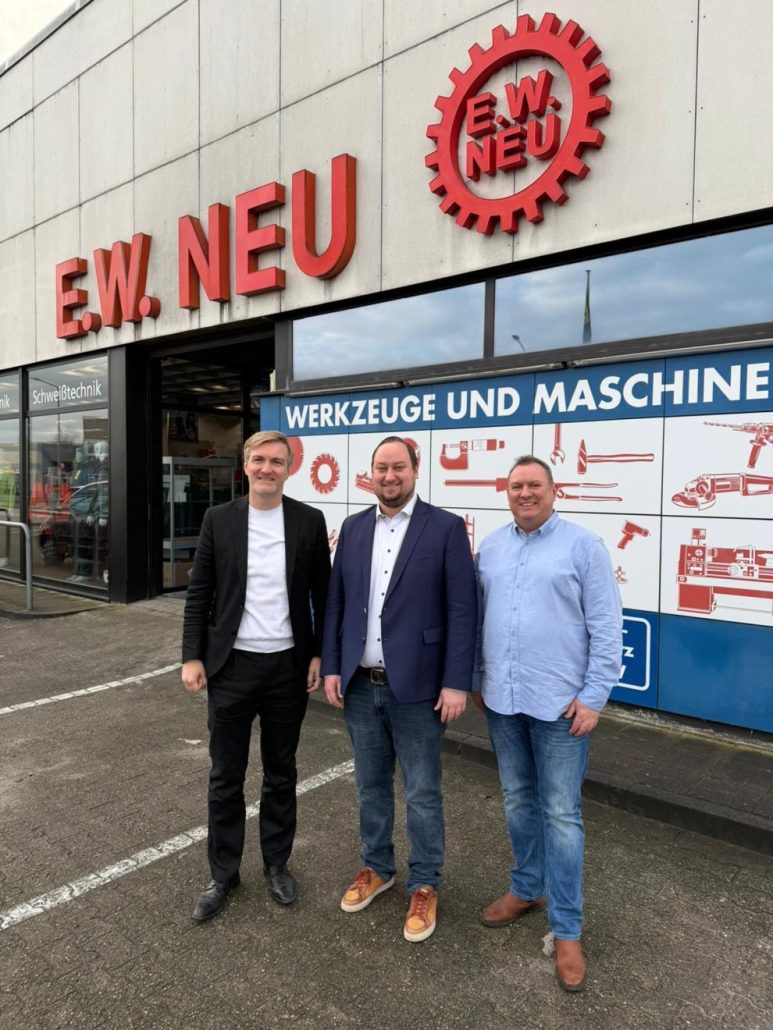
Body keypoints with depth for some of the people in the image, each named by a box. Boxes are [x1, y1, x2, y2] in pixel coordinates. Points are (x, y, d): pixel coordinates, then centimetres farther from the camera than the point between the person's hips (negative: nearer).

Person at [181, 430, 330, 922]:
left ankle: (277, 862, 36)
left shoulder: (310, 521, -3)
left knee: (281, 773, 16)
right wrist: (193, 657, -4)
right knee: (226, 776, 11)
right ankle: (223, 873, 31)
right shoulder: (219, 519, -2)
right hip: (231, 665, 0)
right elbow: (199, 594, 1)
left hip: (289, 666, 0)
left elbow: (323, 594, 2)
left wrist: (320, 654, -1)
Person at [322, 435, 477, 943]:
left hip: (416, 686, -4)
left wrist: (457, 682, -13)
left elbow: (463, 610, -10)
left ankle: (424, 885, 30)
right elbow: (336, 602, 8)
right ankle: (377, 866, 41)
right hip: (360, 686, 4)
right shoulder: (354, 528, 6)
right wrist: (332, 667, 4)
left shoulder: (446, 527, -8)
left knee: (422, 793, 10)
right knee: (372, 784, 20)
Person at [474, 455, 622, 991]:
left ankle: (567, 929, 19)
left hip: (559, 702, -4)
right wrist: (477, 680, 12)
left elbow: (607, 627, -8)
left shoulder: (584, 546, -7)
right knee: (518, 801, 18)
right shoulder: (491, 547, 7)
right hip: (502, 700, 5)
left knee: (560, 814, 3)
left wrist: (594, 695, -11)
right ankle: (527, 888, 39)